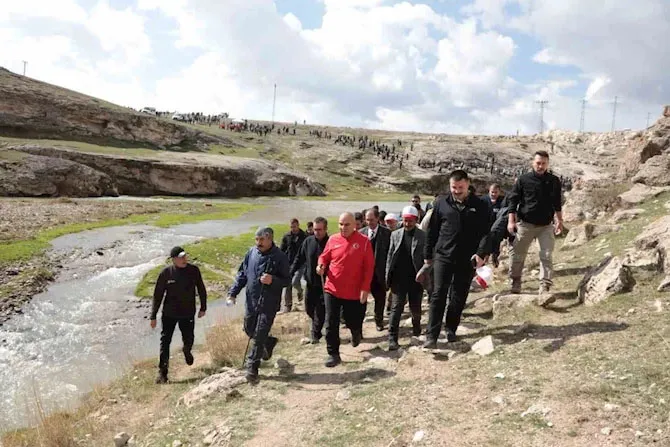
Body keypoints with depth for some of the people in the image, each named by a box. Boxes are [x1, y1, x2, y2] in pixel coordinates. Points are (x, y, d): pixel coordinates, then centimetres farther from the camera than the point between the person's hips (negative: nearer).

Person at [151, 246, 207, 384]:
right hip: (169, 314, -1)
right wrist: (153, 316, -4)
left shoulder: (194, 270, -8)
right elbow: (158, 295, -5)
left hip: (188, 314, 1)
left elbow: (201, 289, 6)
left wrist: (203, 307, 9)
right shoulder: (166, 273, -11)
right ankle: (162, 373, 12)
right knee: (165, 342, 1)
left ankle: (187, 351, 47)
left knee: (188, 340, 11)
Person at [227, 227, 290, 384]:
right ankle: (269, 343, 46)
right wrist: (233, 292, 2)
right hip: (251, 301, 5)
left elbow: (287, 280, -8)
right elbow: (242, 274, 10)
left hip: (269, 304, -5)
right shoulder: (251, 252, 1)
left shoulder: (280, 257, -12)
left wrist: (273, 280, -27)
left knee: (259, 336, -2)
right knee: (249, 330, 19)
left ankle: (252, 369, 12)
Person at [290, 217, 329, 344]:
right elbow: (299, 258, 7)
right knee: (309, 309, 14)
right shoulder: (308, 241, 0)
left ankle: (315, 334, 15)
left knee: (320, 310, 1)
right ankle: (316, 330, 39)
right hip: (310, 282, 4)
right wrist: (290, 273, 3)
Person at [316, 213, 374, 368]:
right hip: (332, 289, 2)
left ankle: (356, 332, 48)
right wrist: (321, 265, -11)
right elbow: (324, 257, 13)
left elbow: (369, 267, -6)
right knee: (331, 324, 2)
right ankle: (333, 354, 15)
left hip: (354, 292, -2)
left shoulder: (363, 241, -7)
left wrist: (365, 288, -11)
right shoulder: (333, 240, 0)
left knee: (352, 321, 13)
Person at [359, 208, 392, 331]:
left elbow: (390, 252, -4)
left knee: (380, 297, 12)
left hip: (379, 271, -1)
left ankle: (379, 320, 29)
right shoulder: (361, 232, 2)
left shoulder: (386, 233, -4)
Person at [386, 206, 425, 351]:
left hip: (416, 278, -1)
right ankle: (392, 338, 0)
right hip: (398, 278, 1)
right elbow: (390, 256, 5)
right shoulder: (395, 234, 4)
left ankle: (416, 325, 43)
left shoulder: (422, 236, -3)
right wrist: (388, 276, 0)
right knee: (396, 307, -3)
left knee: (415, 307, 13)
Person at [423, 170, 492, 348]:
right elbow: (432, 230, 7)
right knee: (438, 295, -7)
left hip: (467, 259, 1)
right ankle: (431, 335, -6)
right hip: (443, 256, -1)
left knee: (459, 297, 10)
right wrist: (428, 255, 8)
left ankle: (451, 330, 27)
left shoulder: (480, 206, 1)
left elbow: (485, 233, -1)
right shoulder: (441, 203, 2)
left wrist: (481, 253, -15)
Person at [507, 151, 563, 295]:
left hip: (546, 225, 2)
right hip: (525, 224, -1)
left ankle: (545, 286, 4)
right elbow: (513, 201, -3)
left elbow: (557, 203, 15)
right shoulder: (523, 180, -5)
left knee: (546, 256, -2)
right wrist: (511, 221, -9)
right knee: (518, 254, 4)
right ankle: (515, 282, 20)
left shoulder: (554, 181, 4)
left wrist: (559, 220, 12)